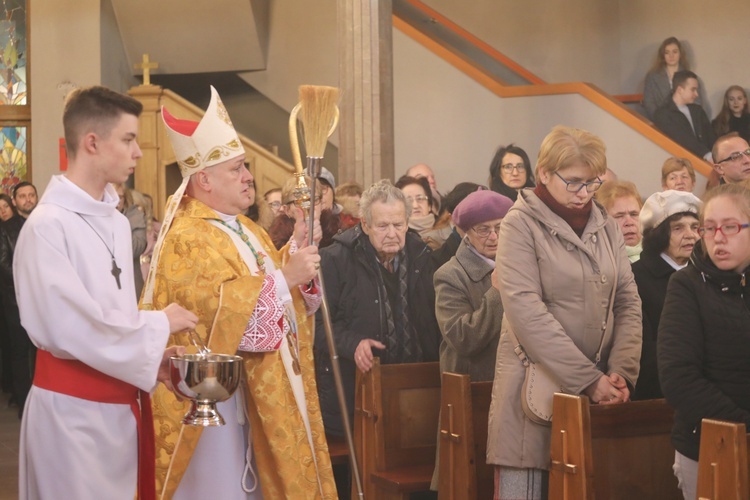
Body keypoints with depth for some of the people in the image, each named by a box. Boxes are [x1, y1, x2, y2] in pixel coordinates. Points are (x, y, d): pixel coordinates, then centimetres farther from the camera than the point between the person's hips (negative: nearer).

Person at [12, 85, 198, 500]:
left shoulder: (116, 221, 11)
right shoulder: (48, 225, -16)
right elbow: (70, 329, -22)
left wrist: (150, 357, -3)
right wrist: (158, 326, -11)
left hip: (121, 403, 8)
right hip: (74, 408, -8)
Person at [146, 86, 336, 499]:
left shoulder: (243, 229, 14)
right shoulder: (186, 237, -17)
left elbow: (268, 280, 20)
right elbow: (217, 307, -28)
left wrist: (295, 250, 3)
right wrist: (285, 275, -25)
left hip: (258, 392, 9)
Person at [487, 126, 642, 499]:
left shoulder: (605, 227, 11)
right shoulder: (521, 224, -5)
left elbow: (628, 304, 8)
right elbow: (527, 313, -15)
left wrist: (621, 372, -8)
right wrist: (589, 380, -16)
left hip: (598, 389, 5)